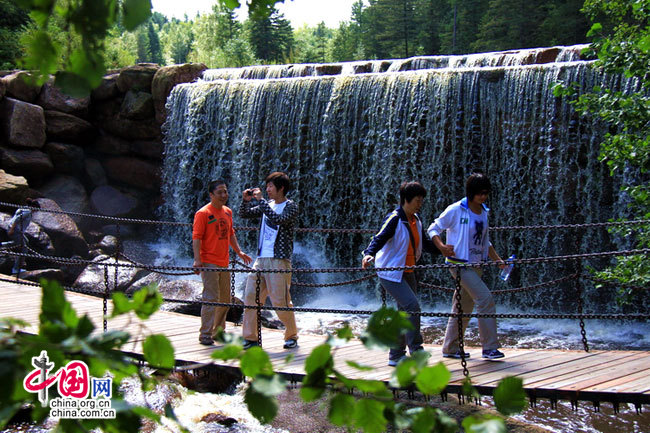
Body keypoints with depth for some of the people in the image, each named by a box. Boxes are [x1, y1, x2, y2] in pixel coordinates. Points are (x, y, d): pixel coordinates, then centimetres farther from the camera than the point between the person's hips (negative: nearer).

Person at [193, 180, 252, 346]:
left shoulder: (228, 212, 13)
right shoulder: (203, 213, -9)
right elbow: (196, 237, -14)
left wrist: (239, 252, 19)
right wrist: (197, 260, -23)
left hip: (224, 262, 8)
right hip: (209, 262, -8)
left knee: (225, 299, 14)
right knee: (211, 299, -10)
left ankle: (218, 331, 28)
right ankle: (205, 334, -4)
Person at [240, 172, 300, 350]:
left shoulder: (290, 206, -4)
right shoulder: (267, 205, 16)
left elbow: (279, 220, -22)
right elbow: (244, 214, 21)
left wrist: (261, 200, -19)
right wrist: (246, 200, 2)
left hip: (279, 260, -7)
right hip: (261, 259, 7)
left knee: (280, 301, -5)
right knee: (250, 297, 2)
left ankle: (292, 336, 12)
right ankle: (250, 338, 9)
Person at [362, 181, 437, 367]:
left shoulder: (416, 220, 10)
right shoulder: (394, 219, -14)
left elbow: (425, 243, 25)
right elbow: (380, 238, -27)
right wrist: (369, 254, -45)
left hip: (407, 273, 9)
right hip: (390, 273, -9)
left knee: (405, 312, 9)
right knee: (412, 305, -19)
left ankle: (396, 356, 17)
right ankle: (416, 350, -7)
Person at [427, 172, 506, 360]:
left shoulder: (484, 212, 12)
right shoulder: (456, 210, -10)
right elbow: (433, 229, -5)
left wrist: (497, 260, 12)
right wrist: (442, 247, -22)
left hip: (476, 265, 8)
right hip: (460, 263, -7)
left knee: (464, 307, 11)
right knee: (486, 299, -17)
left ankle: (450, 348, 23)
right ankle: (489, 347, -10)